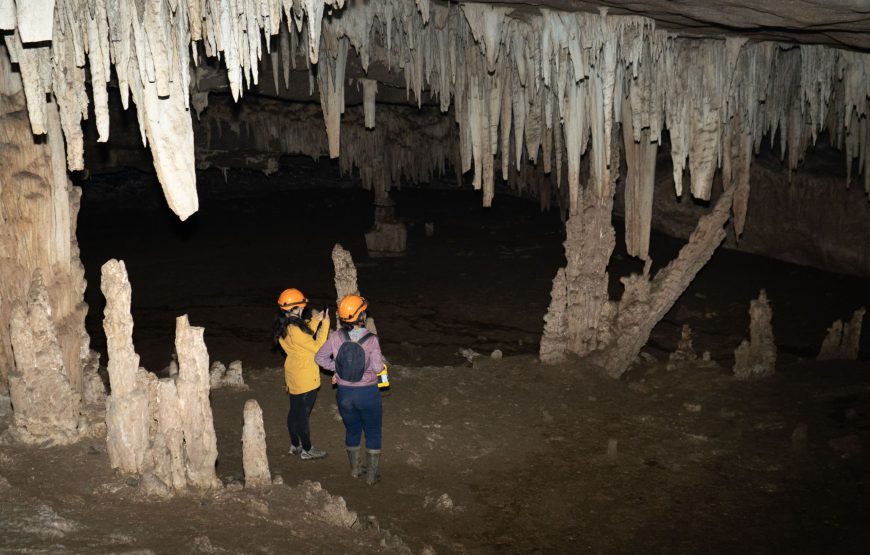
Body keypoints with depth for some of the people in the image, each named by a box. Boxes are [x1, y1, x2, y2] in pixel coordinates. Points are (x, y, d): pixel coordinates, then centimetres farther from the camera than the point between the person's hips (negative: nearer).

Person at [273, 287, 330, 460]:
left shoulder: (283, 326, 0)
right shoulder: (295, 329, -28)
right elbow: (317, 347, -22)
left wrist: (315, 322, 6)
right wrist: (325, 324, -17)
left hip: (293, 375, 9)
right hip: (305, 379, -9)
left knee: (294, 411, 20)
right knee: (303, 414, 5)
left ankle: (295, 445, 33)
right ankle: (307, 450, 18)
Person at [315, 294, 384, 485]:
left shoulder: (335, 337, -13)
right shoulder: (371, 340, -22)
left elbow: (320, 358, -4)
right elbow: (377, 367, -22)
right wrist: (380, 358, -1)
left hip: (344, 393, 3)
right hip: (367, 393, -3)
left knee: (352, 429, 23)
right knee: (373, 432, 16)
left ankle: (355, 468, 38)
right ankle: (372, 474, 22)